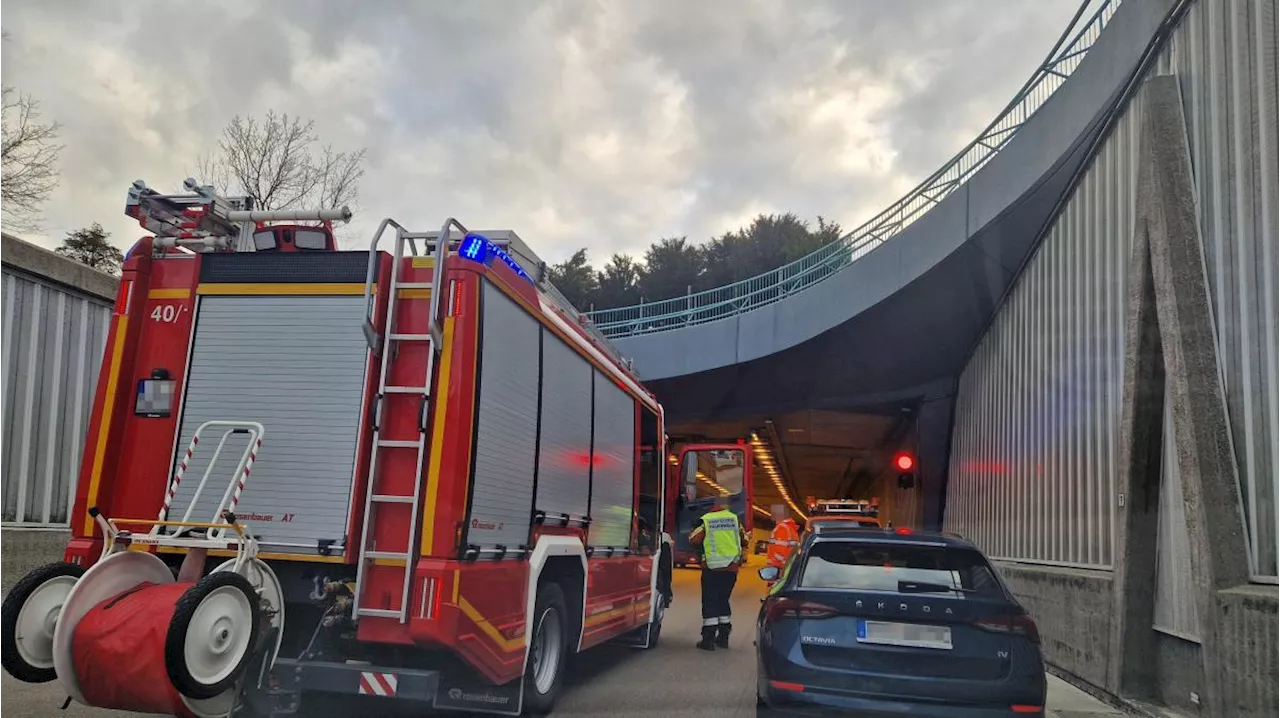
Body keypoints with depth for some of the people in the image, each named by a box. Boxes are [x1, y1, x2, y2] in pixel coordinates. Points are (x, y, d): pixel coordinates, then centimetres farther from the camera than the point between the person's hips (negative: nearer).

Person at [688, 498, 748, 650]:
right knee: (723, 599, 16)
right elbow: (744, 540, 14)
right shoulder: (734, 518, 6)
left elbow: (694, 539, -4)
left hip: (712, 568, -3)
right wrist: (742, 555, 32)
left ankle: (709, 639, -3)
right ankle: (723, 636, 18)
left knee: (710, 602, 1)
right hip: (731, 568, 3)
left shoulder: (705, 520, -3)